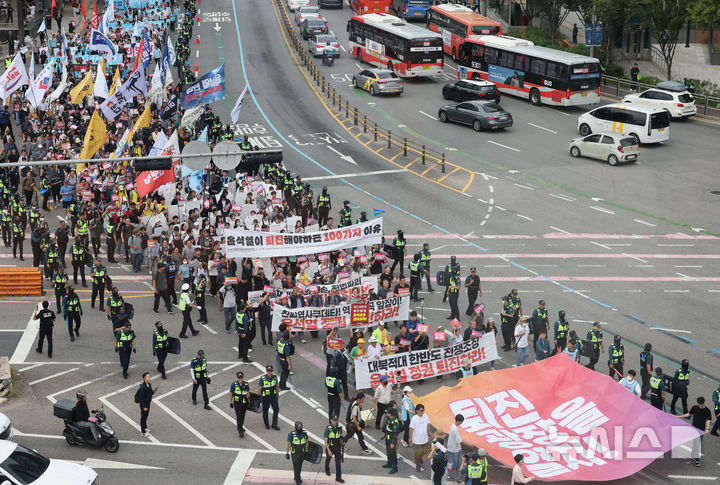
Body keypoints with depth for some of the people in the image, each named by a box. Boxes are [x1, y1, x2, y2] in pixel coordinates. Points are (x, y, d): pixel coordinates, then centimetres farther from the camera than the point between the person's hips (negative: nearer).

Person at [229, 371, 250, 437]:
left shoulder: (246, 384, -2)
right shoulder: (234, 384, -10)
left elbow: (248, 393, 10)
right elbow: (231, 394, -1)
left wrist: (249, 402, 12)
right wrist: (231, 403, 0)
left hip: (244, 403, 4)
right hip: (237, 403, -4)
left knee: (243, 416, 16)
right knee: (239, 417, -9)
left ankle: (240, 427, 38)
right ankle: (240, 431, -10)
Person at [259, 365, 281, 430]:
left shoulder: (275, 377, -4)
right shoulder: (263, 378, -16)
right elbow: (259, 388, -9)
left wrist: (277, 394, 13)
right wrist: (260, 397, -5)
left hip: (273, 396, 3)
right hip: (265, 397, -3)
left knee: (276, 410, 2)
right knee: (265, 411, 11)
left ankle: (274, 425, 14)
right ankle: (267, 424, 29)